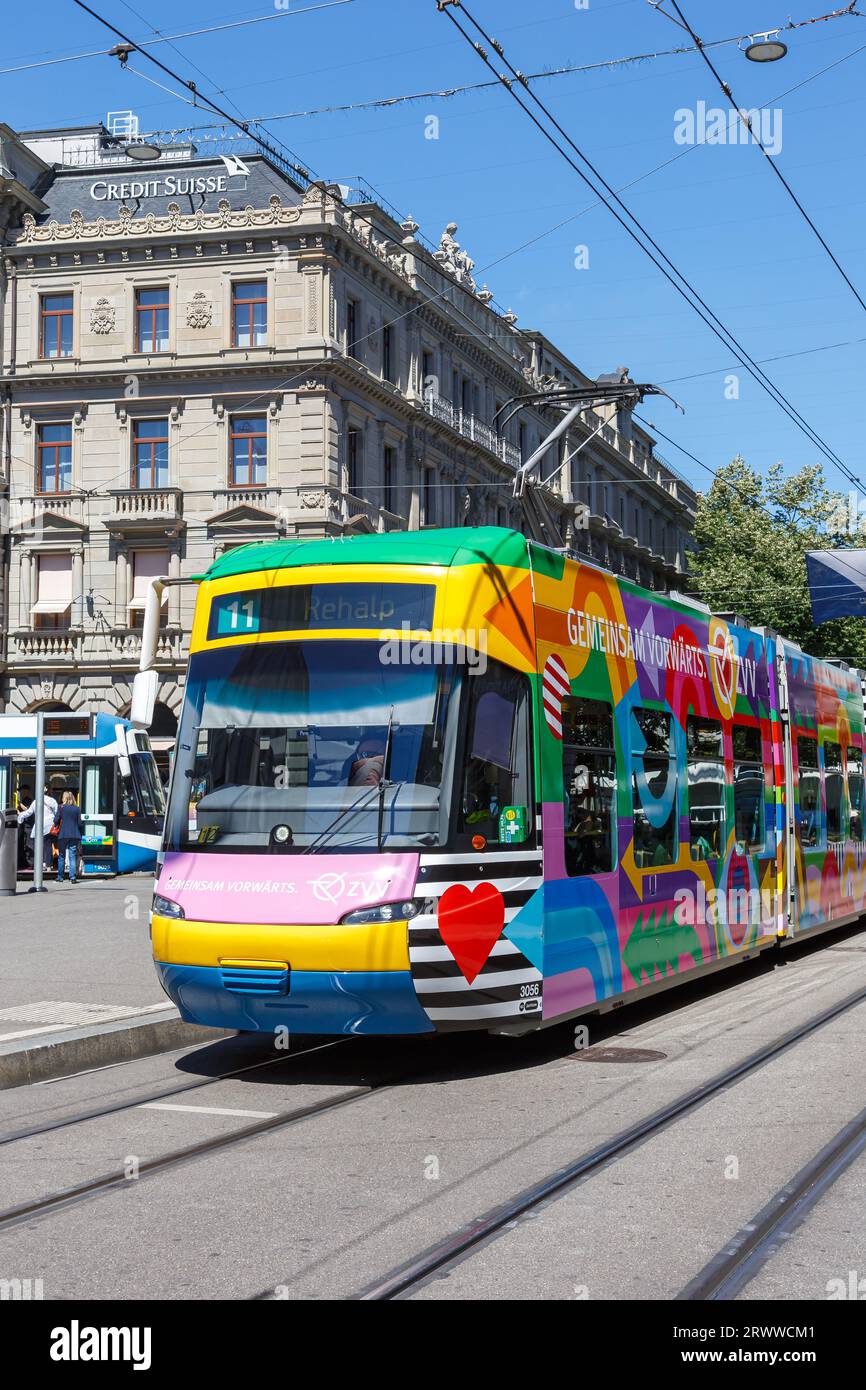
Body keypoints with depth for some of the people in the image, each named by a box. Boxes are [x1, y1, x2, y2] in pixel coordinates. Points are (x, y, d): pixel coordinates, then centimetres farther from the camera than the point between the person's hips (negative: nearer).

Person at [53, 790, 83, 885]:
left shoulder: (61, 807, -2)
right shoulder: (77, 809, 4)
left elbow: (56, 820, -5)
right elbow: (79, 823, 4)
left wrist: (57, 825, 17)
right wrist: (80, 836, 12)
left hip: (63, 834, -1)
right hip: (74, 835, 1)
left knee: (61, 856, 9)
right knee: (73, 856, 2)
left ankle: (60, 877, 12)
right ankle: (72, 877, -5)